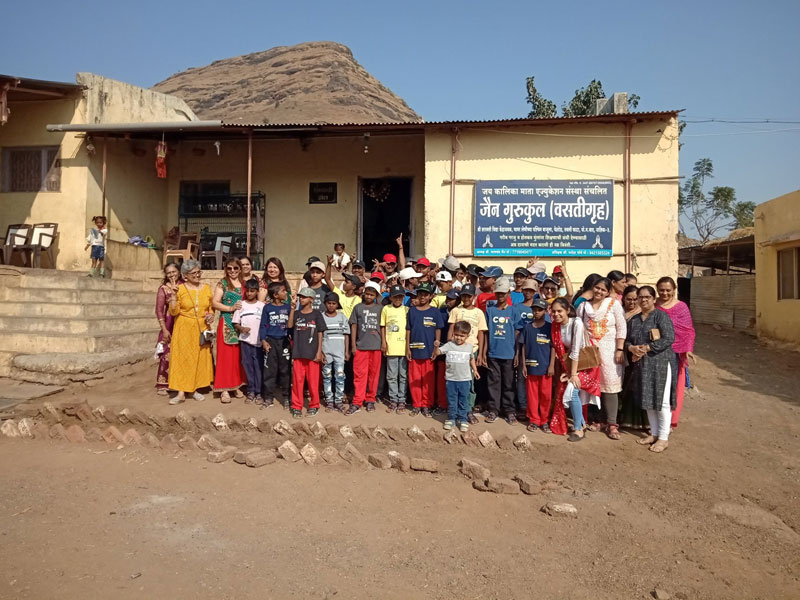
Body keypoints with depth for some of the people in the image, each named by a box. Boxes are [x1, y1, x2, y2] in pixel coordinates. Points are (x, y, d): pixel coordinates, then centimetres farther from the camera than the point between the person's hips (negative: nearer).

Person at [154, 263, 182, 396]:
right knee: (167, 354, -2)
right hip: (169, 324, -2)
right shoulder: (163, 288, -1)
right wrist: (164, 329, -7)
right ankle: (162, 385, 8)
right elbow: (159, 310, -3)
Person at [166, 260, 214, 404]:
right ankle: (181, 392, 0)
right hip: (184, 329, -3)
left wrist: (211, 315, -3)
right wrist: (173, 295, -20)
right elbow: (174, 312, -9)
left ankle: (194, 389, 19)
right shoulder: (180, 289, -5)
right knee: (182, 358, -3)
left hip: (202, 329, 4)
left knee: (200, 358, 7)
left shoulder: (206, 288, 6)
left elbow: (210, 307, 17)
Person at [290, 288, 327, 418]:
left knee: (313, 380, 3)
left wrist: (319, 351, -4)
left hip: (312, 352, -2)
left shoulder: (316, 314, 2)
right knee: (297, 380, 3)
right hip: (298, 352, 2)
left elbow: (320, 334, 0)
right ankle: (296, 407, 13)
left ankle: (314, 406, 18)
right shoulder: (296, 314, 10)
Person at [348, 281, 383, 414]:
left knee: (374, 373, 6)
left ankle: (370, 400, 18)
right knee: (359, 374, -2)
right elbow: (354, 326, 7)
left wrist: (381, 337, 1)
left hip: (376, 345, 1)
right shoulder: (358, 307, 7)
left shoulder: (380, 308, 7)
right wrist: (353, 345, 2)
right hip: (360, 345, 0)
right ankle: (357, 402, 0)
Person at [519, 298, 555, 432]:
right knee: (531, 395, 7)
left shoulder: (550, 327, 0)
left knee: (546, 395, 4)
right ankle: (534, 420, 18)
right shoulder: (527, 327, 3)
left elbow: (553, 347, 0)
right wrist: (523, 365, 1)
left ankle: (544, 421, 17)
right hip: (531, 366, 1)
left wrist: (552, 365, -6)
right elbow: (523, 346, 5)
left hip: (545, 367, -1)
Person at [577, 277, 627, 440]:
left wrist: (620, 350, -10)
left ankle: (612, 424, 1)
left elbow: (621, 328, -4)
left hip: (609, 350, -3)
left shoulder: (614, 304, 0)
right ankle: (600, 420, 18)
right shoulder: (584, 306, 9)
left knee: (610, 385, -5)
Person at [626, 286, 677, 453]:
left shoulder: (661, 315, -6)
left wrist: (646, 348, -18)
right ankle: (654, 433, 23)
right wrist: (632, 348, -9)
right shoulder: (634, 319, 13)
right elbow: (627, 340, 14)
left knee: (662, 400, -2)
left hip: (660, 363, -6)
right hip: (642, 365, 6)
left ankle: (664, 438, 6)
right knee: (647, 400, 11)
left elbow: (669, 338, -16)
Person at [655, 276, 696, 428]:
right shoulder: (653, 306, 5)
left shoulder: (681, 307, -1)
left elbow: (689, 331, -3)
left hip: (675, 354, -1)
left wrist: (688, 350, -15)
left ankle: (669, 420, 20)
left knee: (673, 386, 7)